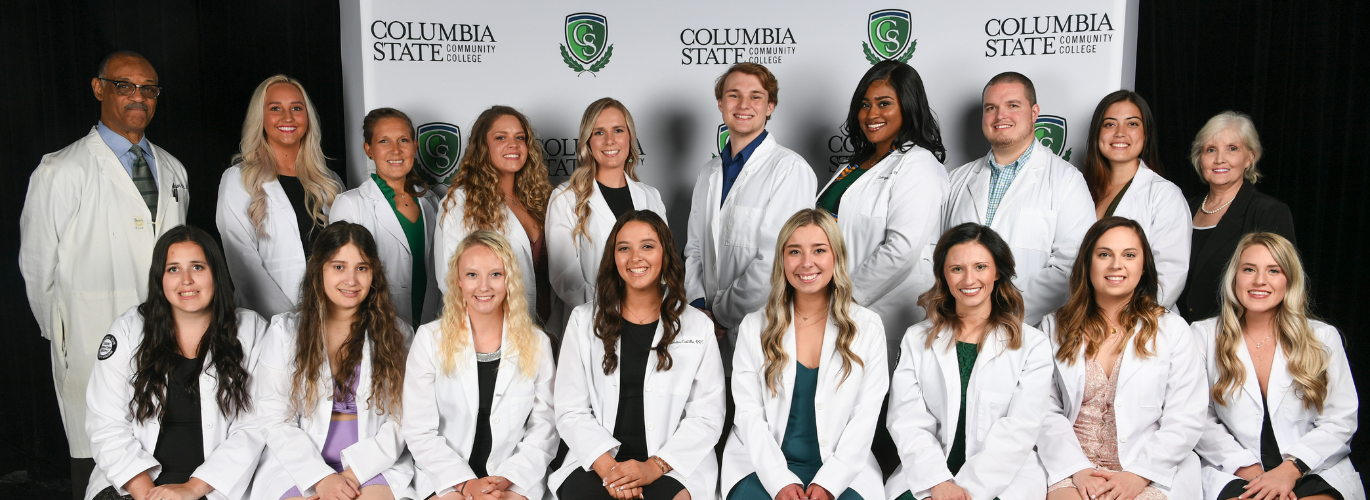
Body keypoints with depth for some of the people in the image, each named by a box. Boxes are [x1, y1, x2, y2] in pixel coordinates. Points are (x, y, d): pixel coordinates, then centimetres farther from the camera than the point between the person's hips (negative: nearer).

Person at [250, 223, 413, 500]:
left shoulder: (396, 334, 9)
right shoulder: (285, 331, 8)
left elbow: (403, 419, 3)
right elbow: (273, 420, 2)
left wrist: (355, 471, -12)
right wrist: (320, 478, -12)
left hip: (375, 465, 0)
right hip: (299, 465, 0)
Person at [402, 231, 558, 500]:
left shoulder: (536, 344, 7)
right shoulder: (430, 339, 3)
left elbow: (544, 427, 5)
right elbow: (419, 430, 0)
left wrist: (508, 478, -9)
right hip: (445, 478, -1)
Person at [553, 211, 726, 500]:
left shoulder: (699, 327, 8)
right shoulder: (584, 321, 11)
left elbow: (707, 417, 2)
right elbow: (570, 411, 5)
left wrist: (655, 466, -12)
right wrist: (607, 465, -12)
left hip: (672, 468, -1)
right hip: (597, 463, 1)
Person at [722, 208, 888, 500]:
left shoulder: (867, 328, 5)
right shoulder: (754, 328, 7)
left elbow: (865, 416, 1)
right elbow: (749, 412, 1)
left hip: (842, 471, 0)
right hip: (765, 469, 0)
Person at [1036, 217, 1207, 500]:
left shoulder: (1172, 330, 9)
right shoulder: (1055, 328, 11)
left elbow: (1184, 421, 2)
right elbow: (1046, 411, 3)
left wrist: (1138, 475, -10)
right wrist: (1078, 469, -10)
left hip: (1150, 474, 0)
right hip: (1072, 469, 0)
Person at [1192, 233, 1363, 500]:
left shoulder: (1323, 337, 10)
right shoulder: (1204, 335, 7)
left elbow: (1341, 421, 4)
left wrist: (1291, 468, -11)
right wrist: (1248, 469, -11)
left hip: (1314, 471, 1)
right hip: (1235, 474, -1)